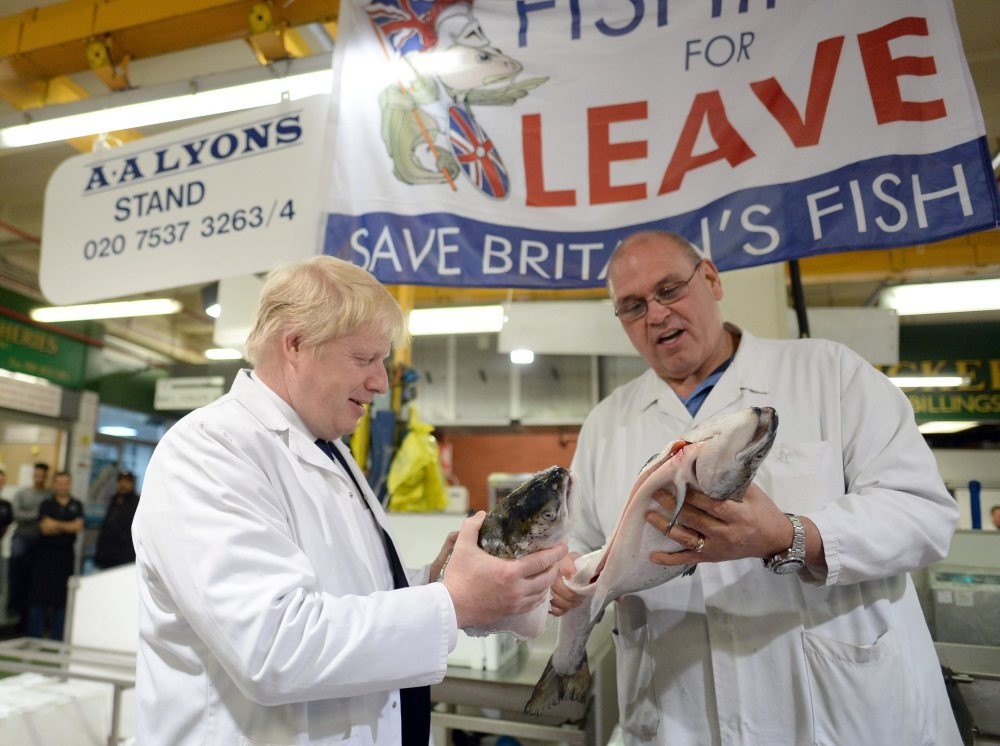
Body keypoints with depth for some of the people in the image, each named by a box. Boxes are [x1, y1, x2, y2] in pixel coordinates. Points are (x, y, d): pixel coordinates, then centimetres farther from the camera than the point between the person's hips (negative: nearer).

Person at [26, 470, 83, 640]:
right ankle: (35, 637, 8)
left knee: (62, 595, 4)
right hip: (45, 553, -1)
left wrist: (56, 524, -11)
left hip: (66, 554, 1)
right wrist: (67, 527, -10)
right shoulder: (46, 504, 2)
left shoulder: (76, 505, 7)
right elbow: (44, 528, -9)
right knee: (39, 594, -1)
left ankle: (56, 638, 13)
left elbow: (78, 526, -5)